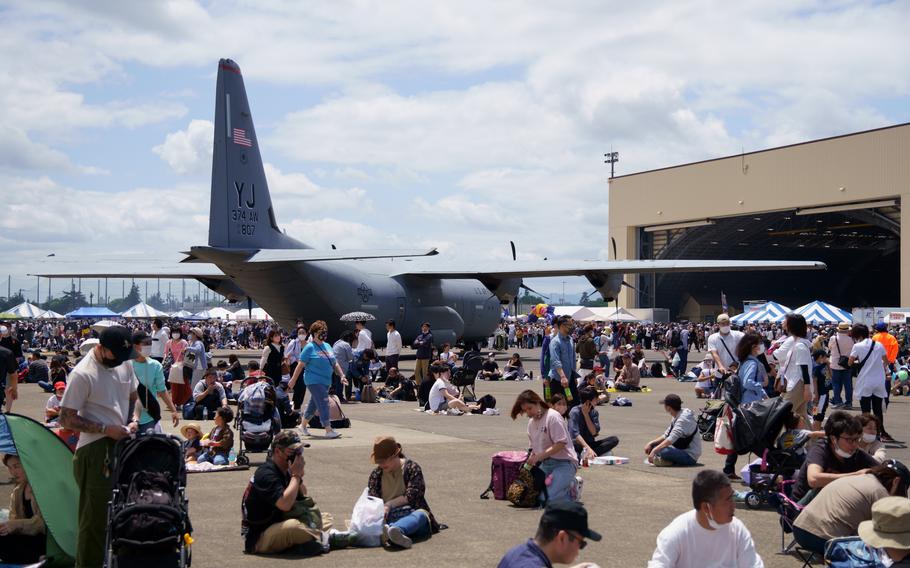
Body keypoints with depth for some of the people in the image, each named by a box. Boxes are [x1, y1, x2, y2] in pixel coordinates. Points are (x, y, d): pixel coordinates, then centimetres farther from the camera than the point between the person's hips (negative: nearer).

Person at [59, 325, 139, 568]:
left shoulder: (125, 364, 6)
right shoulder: (82, 374, -15)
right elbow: (66, 420, -14)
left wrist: (134, 421, 3)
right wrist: (106, 429, -19)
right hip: (95, 451, -7)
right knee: (95, 515, -4)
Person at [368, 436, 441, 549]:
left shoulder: (412, 468, 2)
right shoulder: (376, 474, 12)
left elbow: (411, 496, -7)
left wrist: (389, 504, -18)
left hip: (412, 513, -2)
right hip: (389, 518, 3)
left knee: (420, 515, -37)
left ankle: (395, 531, -72)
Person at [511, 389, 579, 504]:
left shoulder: (553, 417, -12)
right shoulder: (531, 422, 11)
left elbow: (560, 444, -19)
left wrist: (538, 456, -24)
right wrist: (531, 460, -5)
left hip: (564, 462, -8)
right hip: (545, 463, 8)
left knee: (546, 498, -23)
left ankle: (570, 488, 6)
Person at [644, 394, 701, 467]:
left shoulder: (683, 419, -22)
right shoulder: (676, 418, 9)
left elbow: (671, 440, -29)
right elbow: (666, 436, 15)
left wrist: (654, 451, -31)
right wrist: (650, 443, 2)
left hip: (690, 456, -10)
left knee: (662, 451, -34)